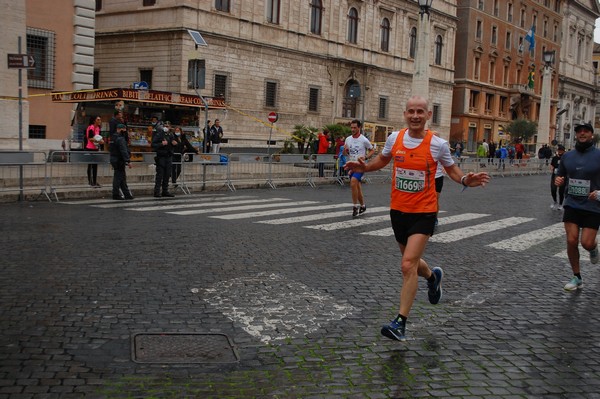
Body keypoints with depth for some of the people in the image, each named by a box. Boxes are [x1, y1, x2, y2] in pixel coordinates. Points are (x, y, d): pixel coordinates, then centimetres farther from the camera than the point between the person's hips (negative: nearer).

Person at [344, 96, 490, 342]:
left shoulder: (437, 144, -10)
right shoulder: (394, 138, -2)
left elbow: (451, 169, 6)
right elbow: (382, 160, 17)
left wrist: (466, 180, -15)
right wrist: (364, 168, -2)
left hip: (423, 212, -4)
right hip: (398, 210, 5)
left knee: (408, 265, -15)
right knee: (411, 262, 20)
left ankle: (400, 323, -6)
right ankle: (432, 277, 56)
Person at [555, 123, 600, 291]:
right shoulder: (567, 156, 6)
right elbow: (560, 177, 18)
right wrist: (558, 181, -5)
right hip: (572, 204, 3)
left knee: (586, 243, -7)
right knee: (571, 241, -4)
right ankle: (577, 278, 13)